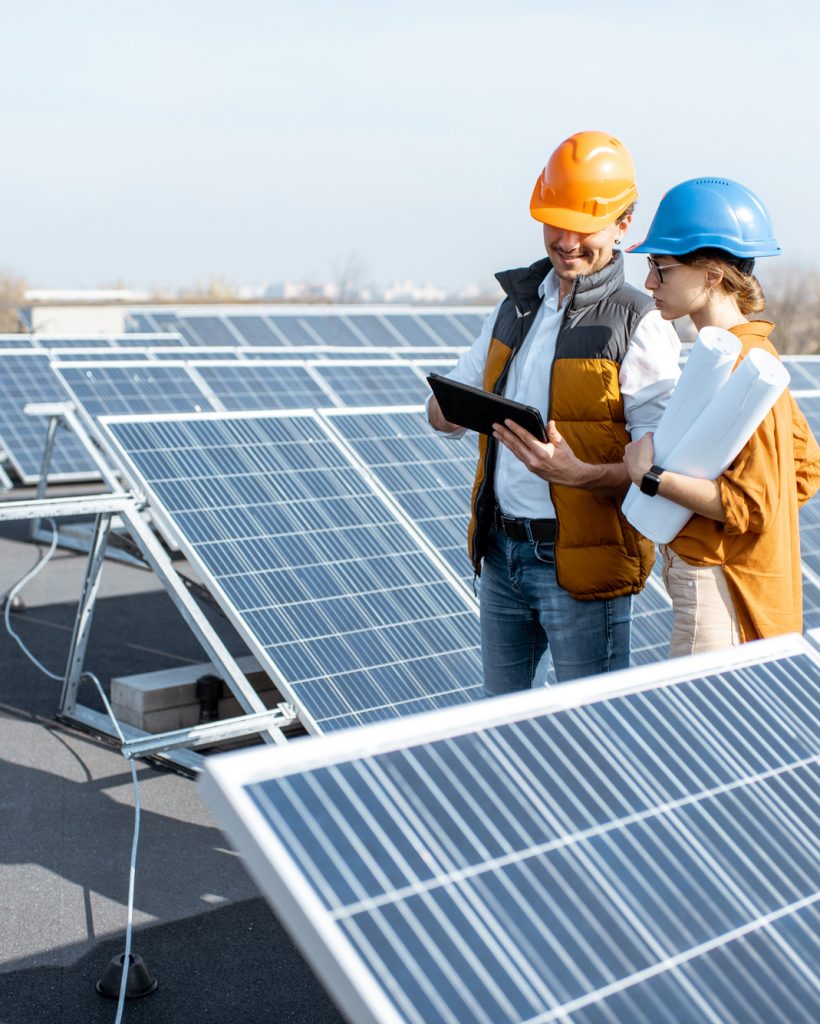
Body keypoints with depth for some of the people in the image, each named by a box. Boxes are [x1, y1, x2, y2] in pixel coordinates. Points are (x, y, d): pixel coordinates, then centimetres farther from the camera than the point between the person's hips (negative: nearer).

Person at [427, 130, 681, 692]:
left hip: (582, 562, -6)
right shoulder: (517, 304, 10)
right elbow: (443, 410, 15)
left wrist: (578, 473, -33)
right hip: (501, 552, 6)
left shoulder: (641, 327, -11)